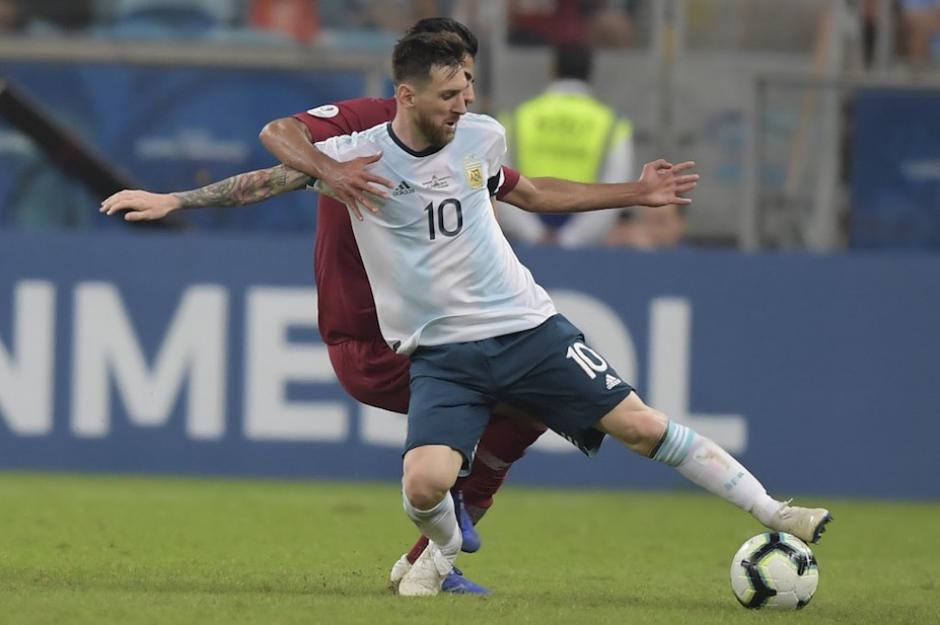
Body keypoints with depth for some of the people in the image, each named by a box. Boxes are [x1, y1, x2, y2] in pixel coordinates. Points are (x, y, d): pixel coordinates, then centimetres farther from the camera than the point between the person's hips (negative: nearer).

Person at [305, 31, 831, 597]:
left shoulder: (483, 137, 1)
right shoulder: (359, 157, -12)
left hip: (528, 328, 3)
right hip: (442, 353, -2)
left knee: (643, 425, -4)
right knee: (424, 484, -23)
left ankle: (773, 515, 7)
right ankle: (443, 551, 14)